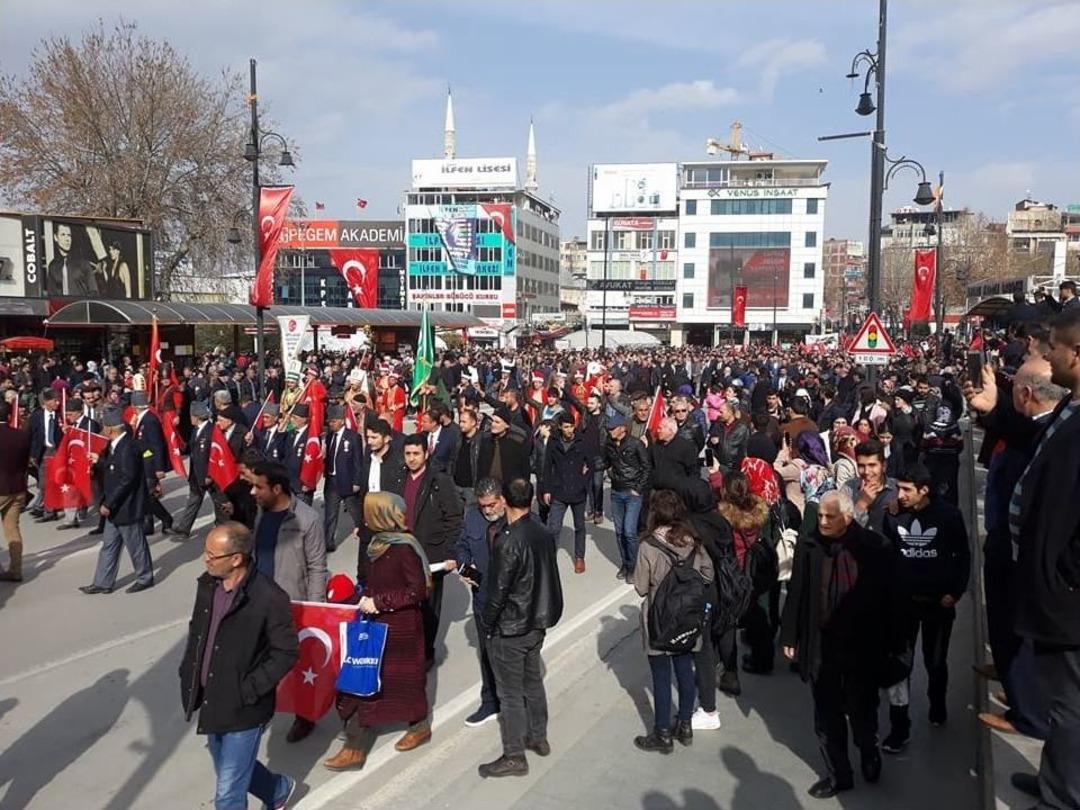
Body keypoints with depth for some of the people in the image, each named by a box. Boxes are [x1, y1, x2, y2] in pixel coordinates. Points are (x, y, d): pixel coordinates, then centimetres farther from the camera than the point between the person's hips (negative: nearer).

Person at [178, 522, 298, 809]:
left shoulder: (269, 598, -24)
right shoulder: (207, 584, -3)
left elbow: (286, 652, -16)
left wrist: (250, 690, -18)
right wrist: (188, 674, 7)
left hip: (243, 709, -7)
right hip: (210, 701, 7)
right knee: (229, 771, 25)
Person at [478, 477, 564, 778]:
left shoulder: (508, 542, -25)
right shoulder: (543, 534, -3)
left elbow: (498, 590, -20)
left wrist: (487, 623, -5)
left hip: (509, 629, -7)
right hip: (536, 624, 7)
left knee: (510, 693, 4)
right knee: (533, 682, 22)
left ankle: (514, 756, 14)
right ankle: (538, 738, 36)